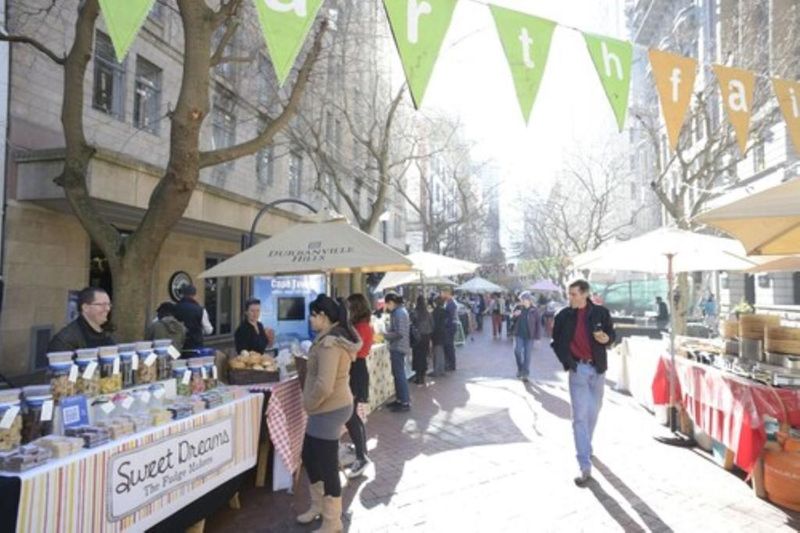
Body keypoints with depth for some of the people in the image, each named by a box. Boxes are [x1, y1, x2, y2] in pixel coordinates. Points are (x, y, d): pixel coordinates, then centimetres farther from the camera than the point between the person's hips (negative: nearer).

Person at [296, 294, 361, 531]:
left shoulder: (329, 343, -24)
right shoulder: (336, 337, 8)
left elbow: (324, 385, -28)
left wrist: (308, 403, -13)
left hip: (329, 410, -10)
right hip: (329, 408, 10)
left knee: (327, 465, 4)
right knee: (309, 456, 22)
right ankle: (318, 506, 41)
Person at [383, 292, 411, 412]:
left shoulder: (399, 313, -18)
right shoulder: (398, 311, 14)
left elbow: (400, 333, -23)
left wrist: (384, 335, -13)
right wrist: (386, 334, 6)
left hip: (398, 348, -10)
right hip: (396, 348, 10)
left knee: (400, 375, -4)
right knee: (397, 374, 15)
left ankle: (405, 403, 3)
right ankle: (399, 399, 25)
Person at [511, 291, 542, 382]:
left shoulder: (534, 310, -7)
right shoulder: (518, 308, 1)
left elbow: (538, 323, -5)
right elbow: (513, 320, 11)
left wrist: (537, 336, -8)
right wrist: (515, 315, -12)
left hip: (529, 335, -2)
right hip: (519, 334, 2)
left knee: (527, 354, 4)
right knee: (517, 350, -9)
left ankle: (525, 373, 16)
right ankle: (520, 368, 16)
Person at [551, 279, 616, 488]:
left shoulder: (601, 312, -3)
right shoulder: (564, 316, -2)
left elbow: (612, 335, 7)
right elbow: (556, 341, 7)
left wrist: (606, 338, -16)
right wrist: (566, 360, -6)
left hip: (598, 368, 2)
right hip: (578, 369, -2)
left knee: (593, 412, 17)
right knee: (580, 416, -6)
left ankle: (585, 446, 42)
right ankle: (585, 468, -4)